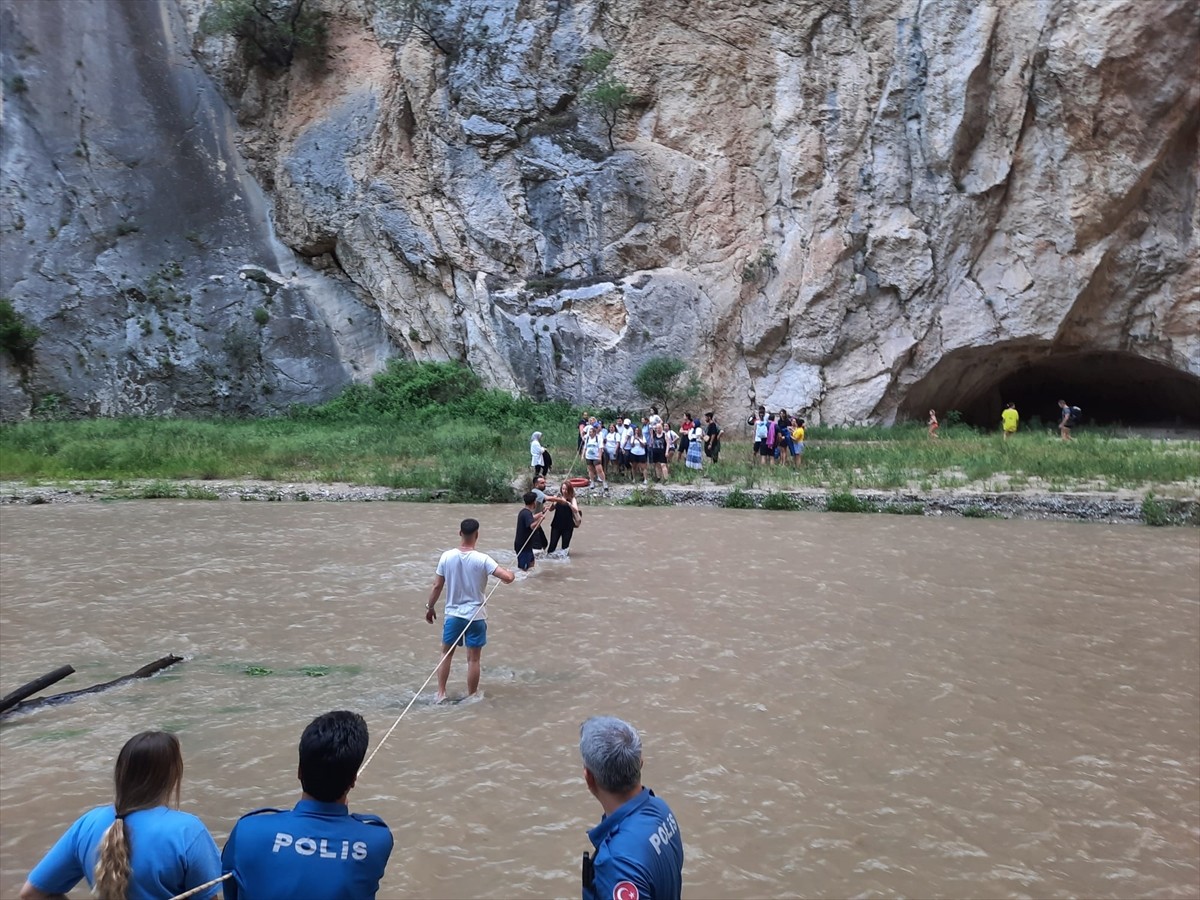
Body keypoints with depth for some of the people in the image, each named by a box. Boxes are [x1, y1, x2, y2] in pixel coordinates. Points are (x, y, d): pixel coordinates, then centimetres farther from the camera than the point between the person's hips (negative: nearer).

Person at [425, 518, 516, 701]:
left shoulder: (447, 557, -7)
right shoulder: (482, 559, -16)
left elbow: (437, 585, -1)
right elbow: (508, 578, -22)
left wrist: (430, 607, 14)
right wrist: (511, 575, 3)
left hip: (453, 614, 2)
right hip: (476, 616, -2)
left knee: (446, 654, 19)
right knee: (473, 659, 8)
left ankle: (441, 693, 20)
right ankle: (471, 697, 16)